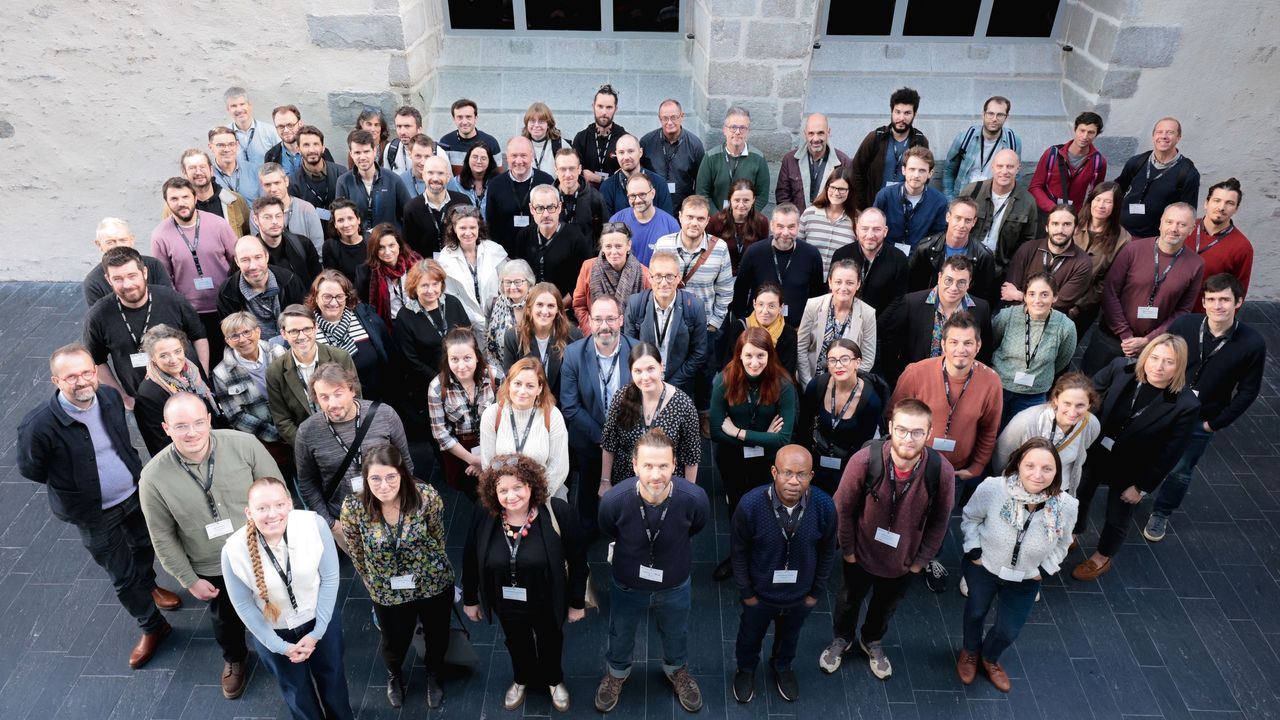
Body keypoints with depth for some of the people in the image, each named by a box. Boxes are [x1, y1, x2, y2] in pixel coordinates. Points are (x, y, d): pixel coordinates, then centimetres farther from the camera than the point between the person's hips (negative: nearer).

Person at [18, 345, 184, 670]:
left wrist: (135, 473, 9)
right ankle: (153, 627, 34)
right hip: (95, 515, -4)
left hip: (136, 494, 4)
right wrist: (71, 484, -1)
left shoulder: (110, 396, -15)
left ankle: (148, 587, 60)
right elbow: (29, 469, -10)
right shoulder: (38, 425, -30)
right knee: (123, 577, 11)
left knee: (145, 547, 29)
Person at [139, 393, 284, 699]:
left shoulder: (244, 444, -25)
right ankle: (234, 658, 61)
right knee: (224, 618, 28)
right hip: (212, 569, 1)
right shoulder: (153, 477, -22)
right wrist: (189, 580, -3)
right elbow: (163, 537, -8)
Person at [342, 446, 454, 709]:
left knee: (437, 636, 24)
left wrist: (431, 569, 7)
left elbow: (437, 538, -7)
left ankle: (433, 676, 60)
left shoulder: (426, 496, -27)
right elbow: (357, 554, -6)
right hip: (387, 593, 0)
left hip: (434, 584, 0)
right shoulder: (353, 508, -25)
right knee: (395, 642, 24)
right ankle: (394, 675, 62)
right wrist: (373, 585, 7)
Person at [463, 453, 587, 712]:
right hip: (506, 603, 2)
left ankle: (554, 680, 59)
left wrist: (577, 602, -9)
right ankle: (522, 679, 62)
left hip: (547, 603, -2)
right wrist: (470, 599, 5)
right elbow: (470, 560, -5)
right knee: (517, 643, 30)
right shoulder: (483, 517, -22)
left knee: (550, 642, 27)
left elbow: (578, 559, -17)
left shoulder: (556, 512, -30)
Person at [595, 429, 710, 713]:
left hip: (675, 585, 1)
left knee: (675, 634, 30)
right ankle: (617, 672, 61)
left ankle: (677, 670, 63)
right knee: (621, 634, 29)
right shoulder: (613, 501, -36)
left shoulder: (695, 499, -35)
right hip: (627, 584, 0)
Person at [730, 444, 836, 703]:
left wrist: (817, 591, 0)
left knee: (789, 636, 31)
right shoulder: (750, 505, -33)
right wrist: (746, 592, -7)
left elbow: (827, 552, -8)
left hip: (800, 595, 2)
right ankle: (746, 668, 60)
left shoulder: (824, 506, -27)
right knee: (750, 636, 28)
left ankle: (782, 667, 63)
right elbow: (739, 552, -15)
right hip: (760, 593, -1)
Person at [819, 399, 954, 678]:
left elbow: (939, 522, -10)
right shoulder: (864, 460, -33)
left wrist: (921, 559, -1)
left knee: (886, 605, 30)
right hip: (861, 554, -1)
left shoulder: (942, 471, -29)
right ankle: (841, 639, 58)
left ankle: (872, 642, 61)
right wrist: (847, 549, -6)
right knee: (850, 599, 27)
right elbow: (843, 508, -16)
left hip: (903, 561, 2)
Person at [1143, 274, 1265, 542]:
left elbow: (1248, 392, -7)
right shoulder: (1184, 324, -18)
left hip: (1200, 422, 0)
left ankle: (1161, 513, 36)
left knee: (1179, 471, 13)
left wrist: (1216, 424, -7)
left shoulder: (1253, 344, -18)